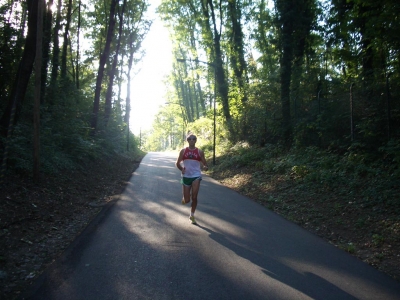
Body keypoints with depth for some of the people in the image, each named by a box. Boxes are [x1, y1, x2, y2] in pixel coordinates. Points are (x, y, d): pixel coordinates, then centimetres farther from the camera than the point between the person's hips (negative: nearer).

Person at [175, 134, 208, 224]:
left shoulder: (199, 152, 1)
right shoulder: (183, 151, 2)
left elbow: (205, 164, 4)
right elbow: (177, 163, 8)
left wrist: (205, 167, -20)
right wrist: (181, 169, -12)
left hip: (196, 176, 0)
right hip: (186, 176, 1)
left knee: (194, 197, -7)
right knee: (187, 200, 2)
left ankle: (192, 215, 14)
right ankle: (185, 197, 40)